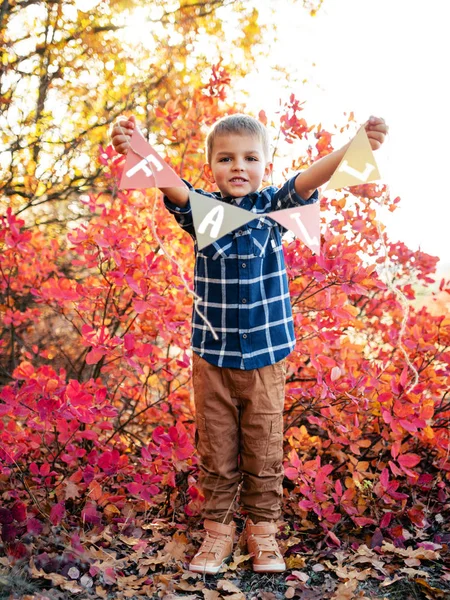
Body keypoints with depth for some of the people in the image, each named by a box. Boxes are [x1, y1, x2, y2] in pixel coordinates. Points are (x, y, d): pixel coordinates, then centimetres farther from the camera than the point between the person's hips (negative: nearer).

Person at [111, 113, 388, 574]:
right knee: (216, 452, 11)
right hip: (211, 356, 0)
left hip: (267, 356, 0)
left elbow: (310, 178, -19)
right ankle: (218, 529, 27)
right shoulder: (202, 210, -3)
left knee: (264, 451, 11)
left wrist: (354, 147, -37)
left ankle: (263, 529, 29)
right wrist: (136, 151, -42)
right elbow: (170, 184, -22)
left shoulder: (273, 207, -2)